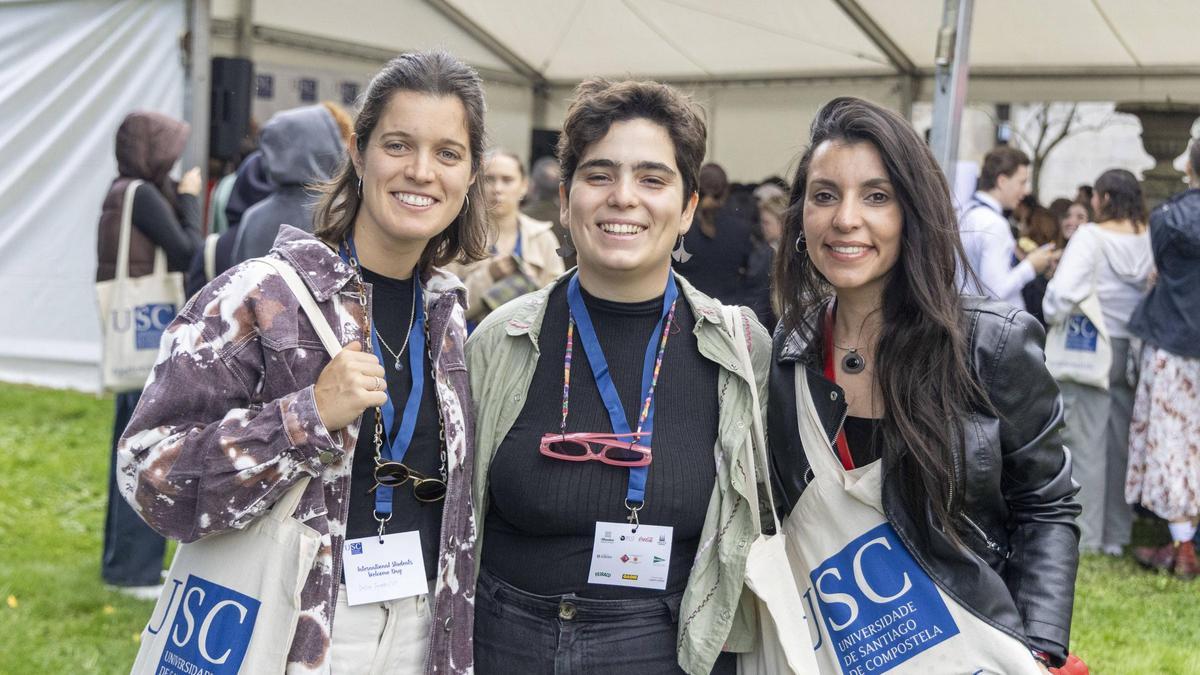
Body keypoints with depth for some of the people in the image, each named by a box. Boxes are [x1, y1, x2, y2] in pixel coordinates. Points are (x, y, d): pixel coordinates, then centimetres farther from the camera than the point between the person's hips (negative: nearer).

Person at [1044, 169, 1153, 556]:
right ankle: (1117, 534, 22)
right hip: (1133, 348, 5)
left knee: (1085, 442, 3)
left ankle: (1084, 535, 8)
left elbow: (1064, 288, -24)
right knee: (1122, 442, 13)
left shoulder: (1091, 236, -14)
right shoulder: (1150, 239, 0)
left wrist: (1053, 318, -7)